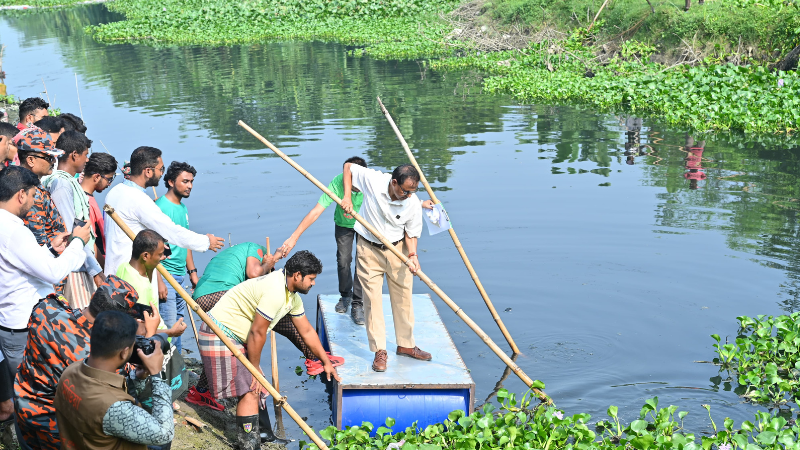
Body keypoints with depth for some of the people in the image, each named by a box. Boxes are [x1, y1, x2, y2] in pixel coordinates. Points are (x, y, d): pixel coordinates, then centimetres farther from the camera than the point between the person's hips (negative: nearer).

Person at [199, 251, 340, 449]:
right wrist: (255, 370, -12)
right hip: (219, 336, -10)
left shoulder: (293, 296, 5)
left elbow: (306, 331, 15)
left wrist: (326, 361, 20)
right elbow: (257, 332, -23)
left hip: (237, 337, 10)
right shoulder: (275, 291, -28)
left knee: (257, 387, 16)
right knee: (249, 391, -10)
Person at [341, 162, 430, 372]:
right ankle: (379, 351, 6)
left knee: (403, 298, 10)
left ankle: (405, 345, 27)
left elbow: (411, 234, -6)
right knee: (372, 299, -2)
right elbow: (348, 167, -7)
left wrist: (412, 255, -25)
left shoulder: (413, 203, -17)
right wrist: (347, 196, -16)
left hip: (397, 250, 2)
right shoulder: (373, 180, -22)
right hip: (369, 249, -1)